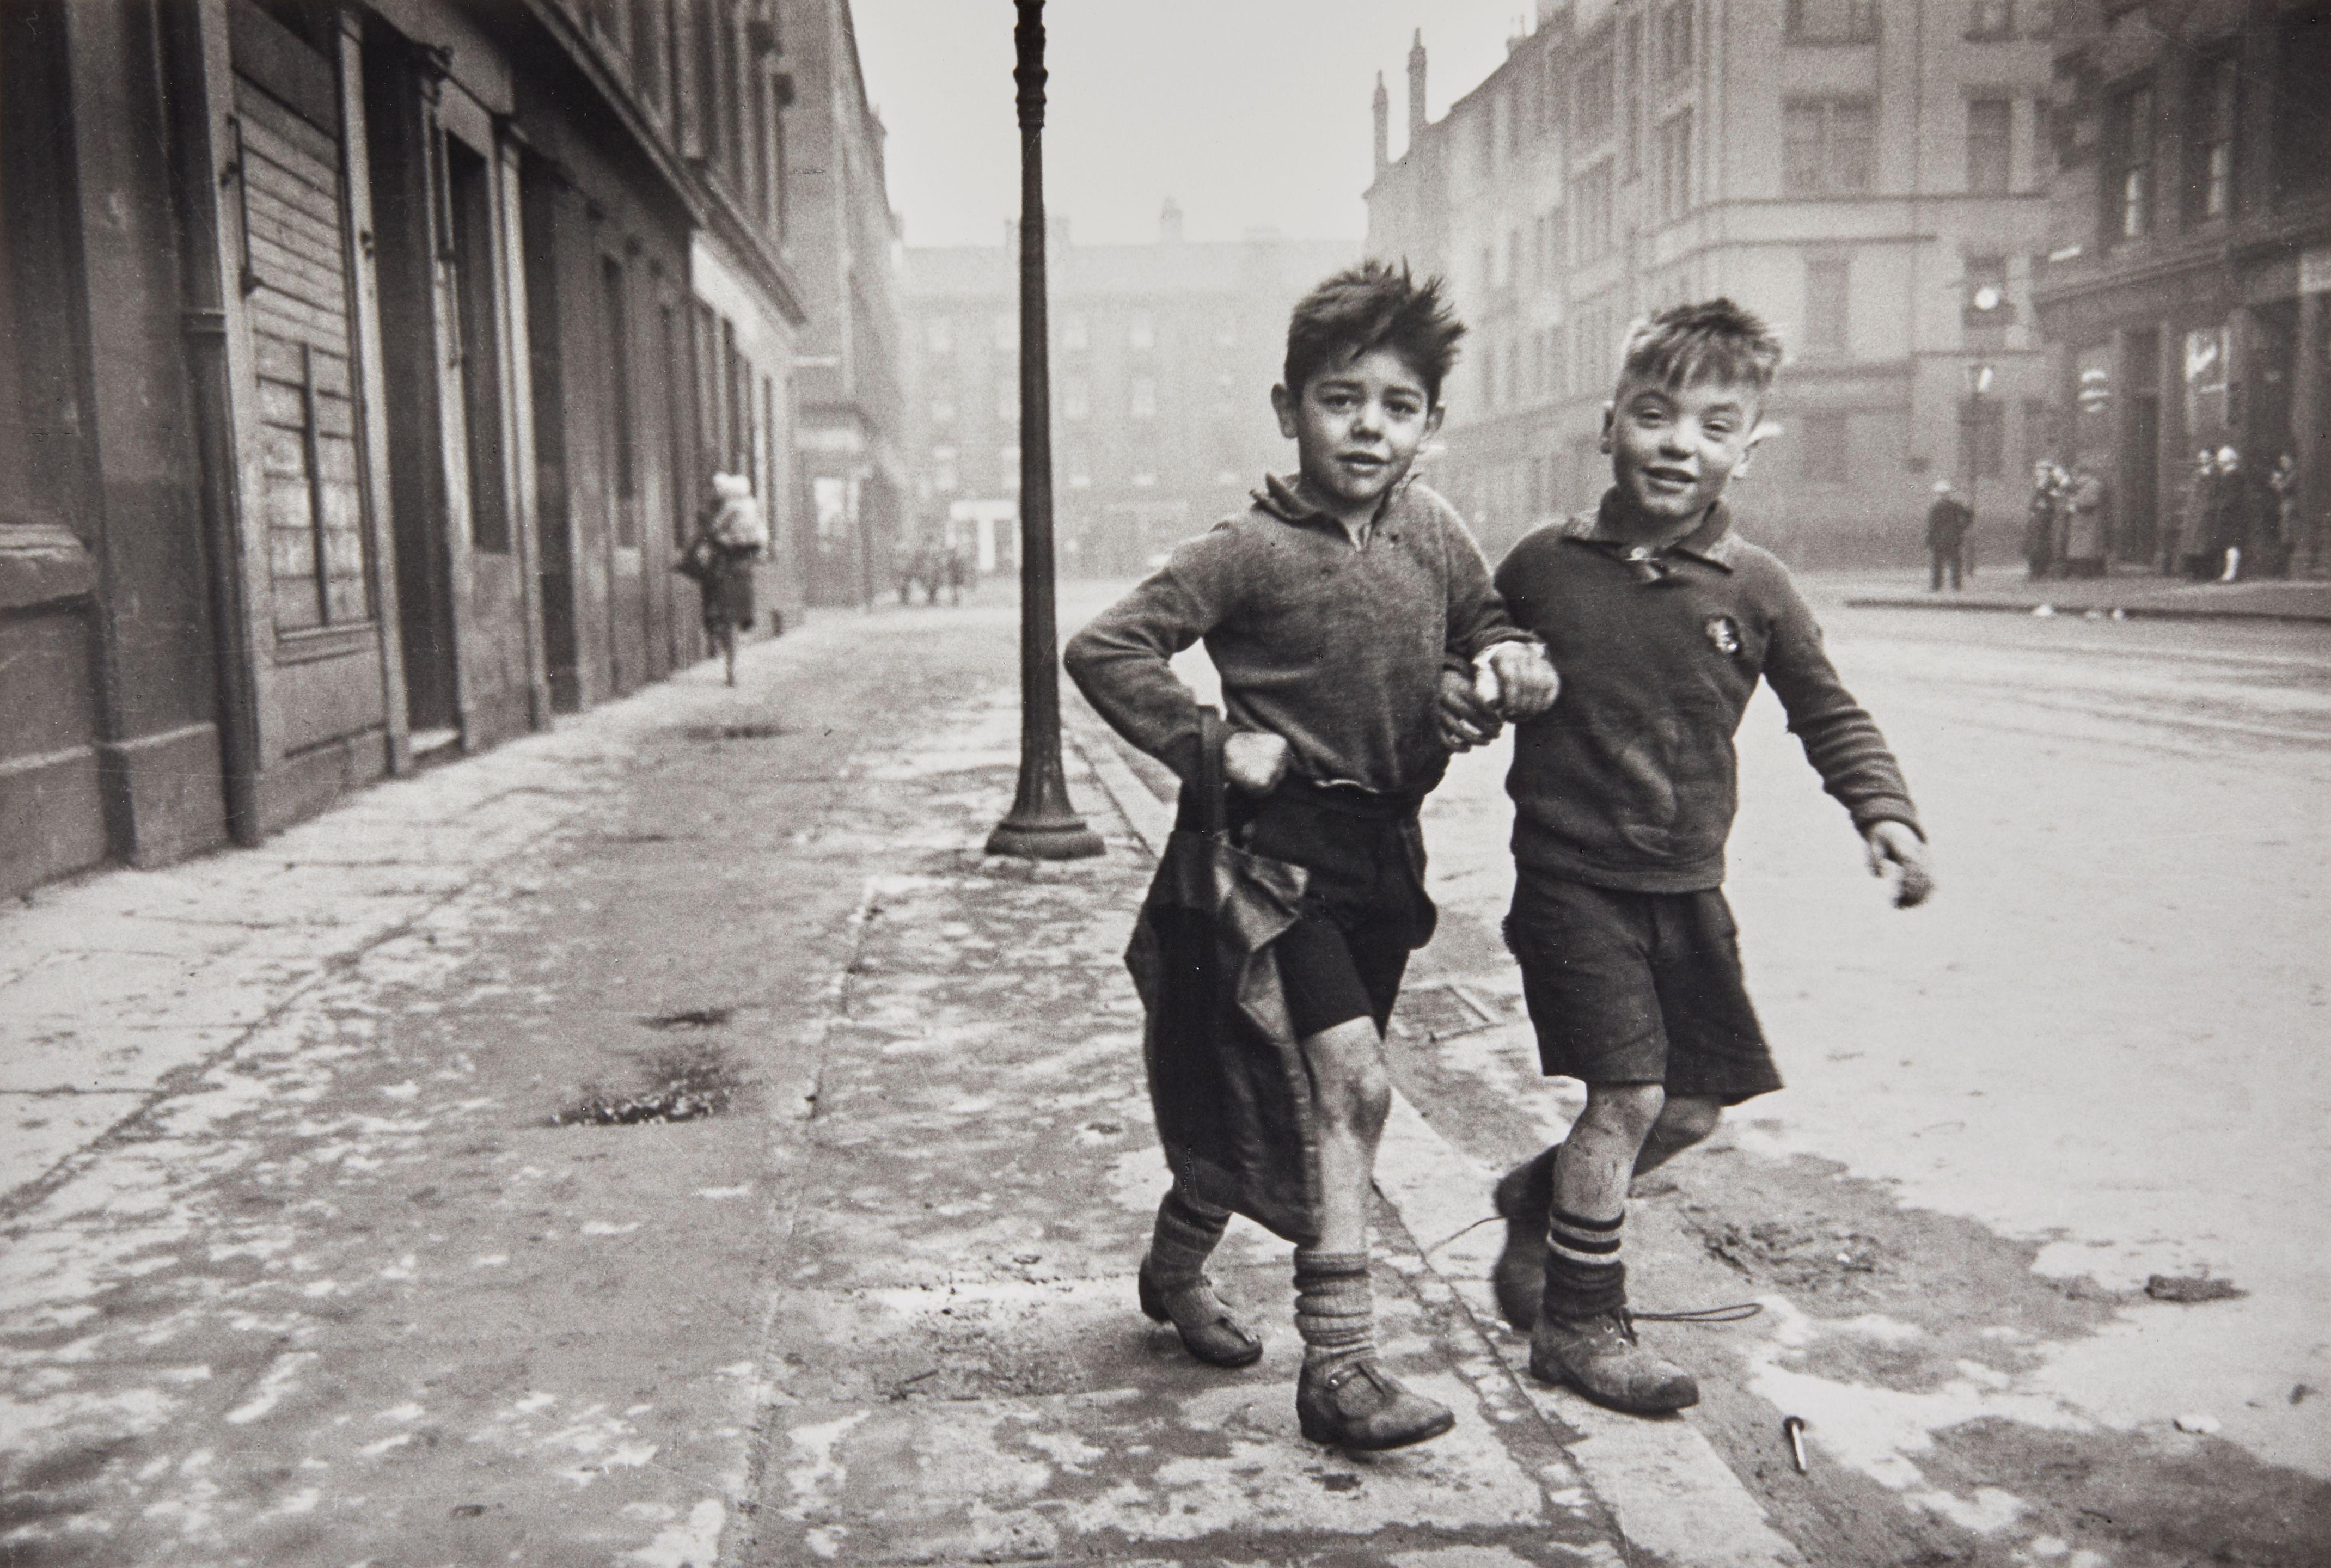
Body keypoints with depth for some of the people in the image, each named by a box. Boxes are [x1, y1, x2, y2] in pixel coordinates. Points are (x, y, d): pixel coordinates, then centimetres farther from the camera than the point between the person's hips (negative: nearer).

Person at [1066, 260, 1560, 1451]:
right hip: (1287, 842, -7)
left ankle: (1176, 1267, 40)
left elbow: (1485, 625, 21)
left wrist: (1509, 664, -2)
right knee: (1351, 1085, -16)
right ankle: (1338, 1370, -5)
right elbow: (1104, 649, -17)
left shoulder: (1432, 531, 4)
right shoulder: (1253, 550, -14)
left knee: (1291, 1091, 16)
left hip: (1387, 848, 7)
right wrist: (1207, 750, -19)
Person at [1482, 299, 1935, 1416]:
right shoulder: (1543, 566, -6)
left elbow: (1828, 716, 6)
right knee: (1624, 1093, -8)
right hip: (1571, 876, -4)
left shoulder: (1755, 590, -2)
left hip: (1687, 887, 4)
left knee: (1698, 1102, 10)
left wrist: (1885, 812, -7)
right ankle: (1579, 1323, 11)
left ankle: (1542, 1200, 36)